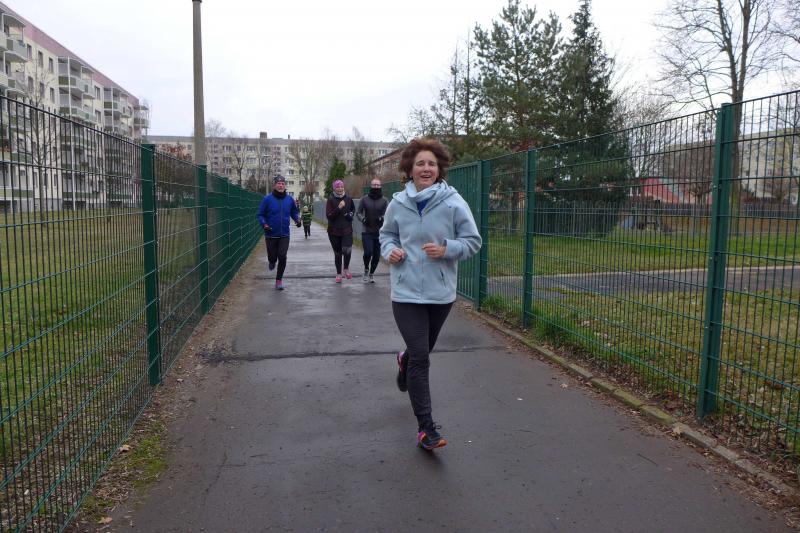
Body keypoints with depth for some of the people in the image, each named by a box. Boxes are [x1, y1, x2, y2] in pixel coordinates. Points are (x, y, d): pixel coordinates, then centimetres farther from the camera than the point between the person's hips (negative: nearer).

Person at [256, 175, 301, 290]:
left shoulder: (289, 199, 1)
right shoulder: (267, 199, -8)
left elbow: (294, 212, 16)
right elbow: (260, 214, -4)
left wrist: (297, 219, -4)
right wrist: (264, 224, -20)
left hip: (284, 234, 1)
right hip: (271, 234, -1)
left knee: (282, 257, -7)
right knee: (272, 257, 7)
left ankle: (279, 280, 9)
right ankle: (272, 261, 47)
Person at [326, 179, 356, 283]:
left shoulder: (348, 199, 2)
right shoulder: (331, 200, -5)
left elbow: (353, 208, 21)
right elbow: (328, 216, -12)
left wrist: (351, 214, 0)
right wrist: (338, 208, -23)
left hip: (347, 230, 1)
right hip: (334, 231, 0)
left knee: (347, 249, -20)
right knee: (337, 253, 9)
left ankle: (346, 269, 6)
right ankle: (338, 274, 25)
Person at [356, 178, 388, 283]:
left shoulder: (384, 200, 4)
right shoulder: (364, 199, 4)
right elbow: (358, 212, 6)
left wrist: (382, 218, -23)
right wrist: (362, 219, -14)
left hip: (380, 232, 1)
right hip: (367, 232, -1)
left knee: (377, 255, 5)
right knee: (368, 252, -13)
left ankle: (371, 273, 26)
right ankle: (366, 269, 16)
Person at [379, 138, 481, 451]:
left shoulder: (454, 203, -7)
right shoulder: (398, 203, -2)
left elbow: (473, 241, -2)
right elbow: (386, 234, 14)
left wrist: (446, 249, -19)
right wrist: (390, 250, -7)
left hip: (441, 293, 1)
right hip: (406, 292, -1)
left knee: (423, 351, 22)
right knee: (421, 358, -6)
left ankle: (405, 361, 60)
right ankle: (426, 427, 4)